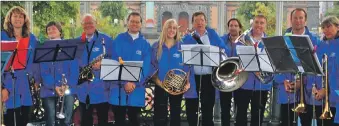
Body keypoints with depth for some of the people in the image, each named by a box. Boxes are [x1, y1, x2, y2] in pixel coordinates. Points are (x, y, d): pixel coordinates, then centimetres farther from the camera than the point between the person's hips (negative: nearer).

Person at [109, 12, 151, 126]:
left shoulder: (145, 43, 5)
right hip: (118, 88, -1)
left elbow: (145, 67, -3)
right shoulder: (118, 40, 2)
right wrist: (124, 83, -15)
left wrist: (135, 83, -15)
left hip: (137, 90, 1)